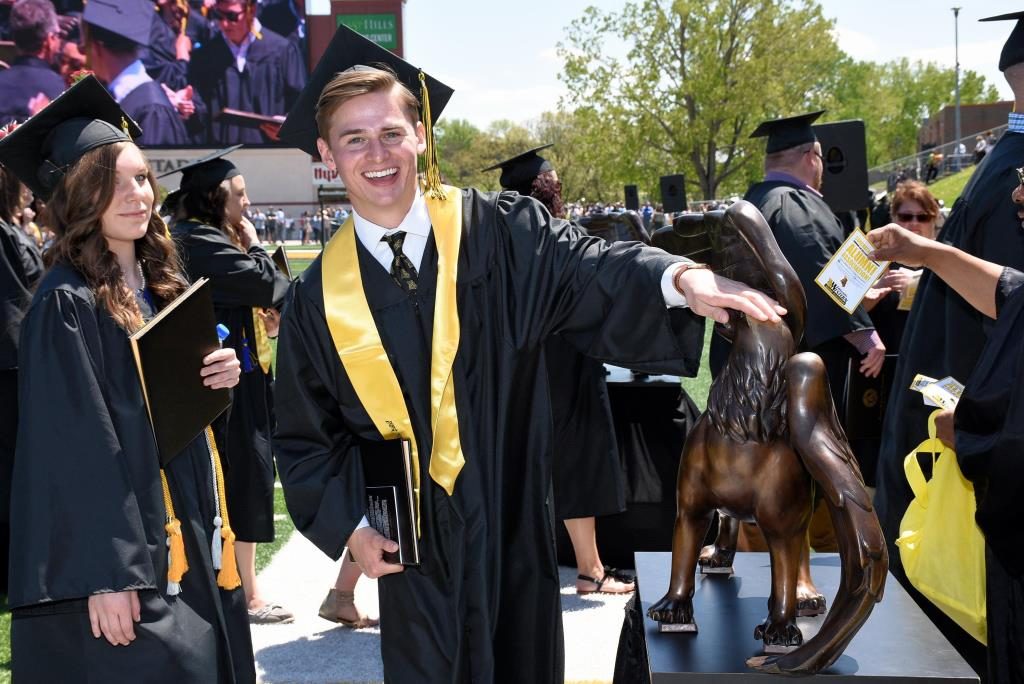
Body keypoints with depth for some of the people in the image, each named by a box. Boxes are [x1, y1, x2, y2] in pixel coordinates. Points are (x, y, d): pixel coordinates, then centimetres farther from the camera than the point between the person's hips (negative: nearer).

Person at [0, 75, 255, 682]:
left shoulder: (159, 285, 10)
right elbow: (73, 447, -19)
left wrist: (220, 378, -3)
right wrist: (107, 576, -22)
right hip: (124, 550, -8)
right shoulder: (67, 303, -14)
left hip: (188, 538, 8)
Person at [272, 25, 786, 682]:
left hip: (511, 524, 0)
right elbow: (307, 437, 5)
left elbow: (591, 271, -21)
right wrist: (349, 525, -7)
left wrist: (680, 277, -40)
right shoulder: (320, 297, -2)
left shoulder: (498, 233, -5)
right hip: (409, 545, 0)